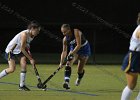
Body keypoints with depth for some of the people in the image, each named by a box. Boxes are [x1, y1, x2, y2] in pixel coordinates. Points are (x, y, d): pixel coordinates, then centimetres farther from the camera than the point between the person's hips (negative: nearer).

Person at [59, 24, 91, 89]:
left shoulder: (76, 32, -30)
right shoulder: (65, 39, -14)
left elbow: (79, 45, -32)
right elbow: (64, 51, -10)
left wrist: (72, 53, -38)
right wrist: (61, 62, -19)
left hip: (84, 48, -4)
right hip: (74, 49, 4)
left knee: (80, 70, -1)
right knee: (68, 64, -24)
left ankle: (79, 79, 36)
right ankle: (67, 82, -32)